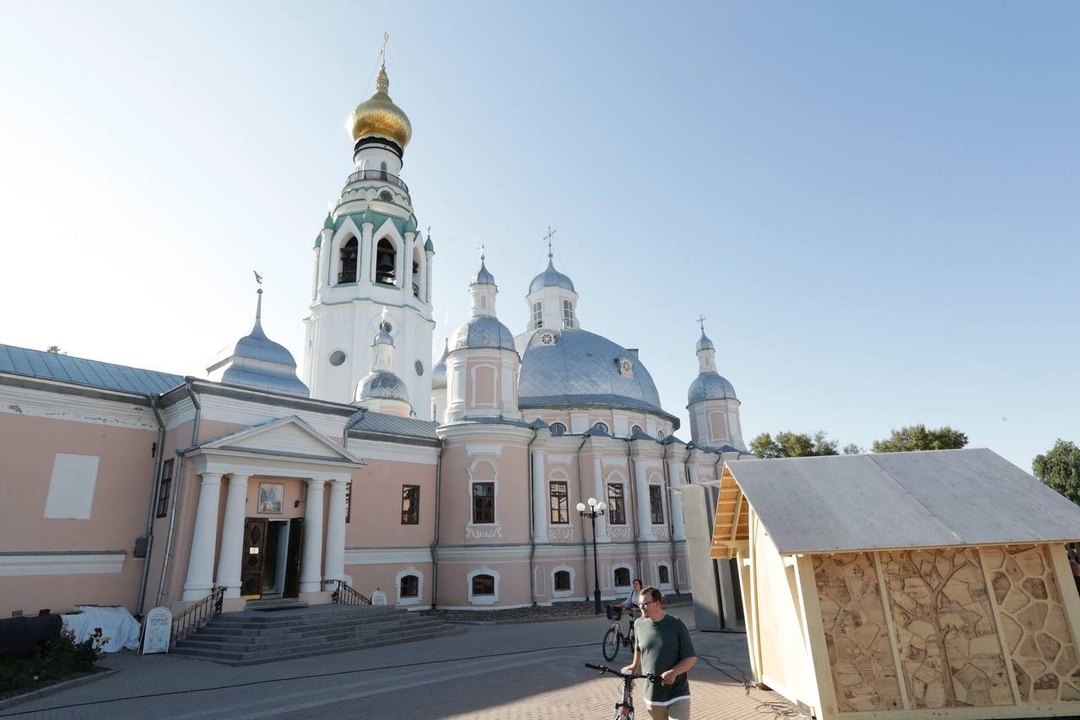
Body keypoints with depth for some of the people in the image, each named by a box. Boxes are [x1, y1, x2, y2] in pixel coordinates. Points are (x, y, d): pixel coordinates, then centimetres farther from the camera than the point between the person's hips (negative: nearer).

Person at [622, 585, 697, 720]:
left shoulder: (675, 624, -11)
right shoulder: (639, 624, -1)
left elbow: (691, 658, -9)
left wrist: (673, 672, -23)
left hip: (678, 695, -3)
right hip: (652, 696, 4)